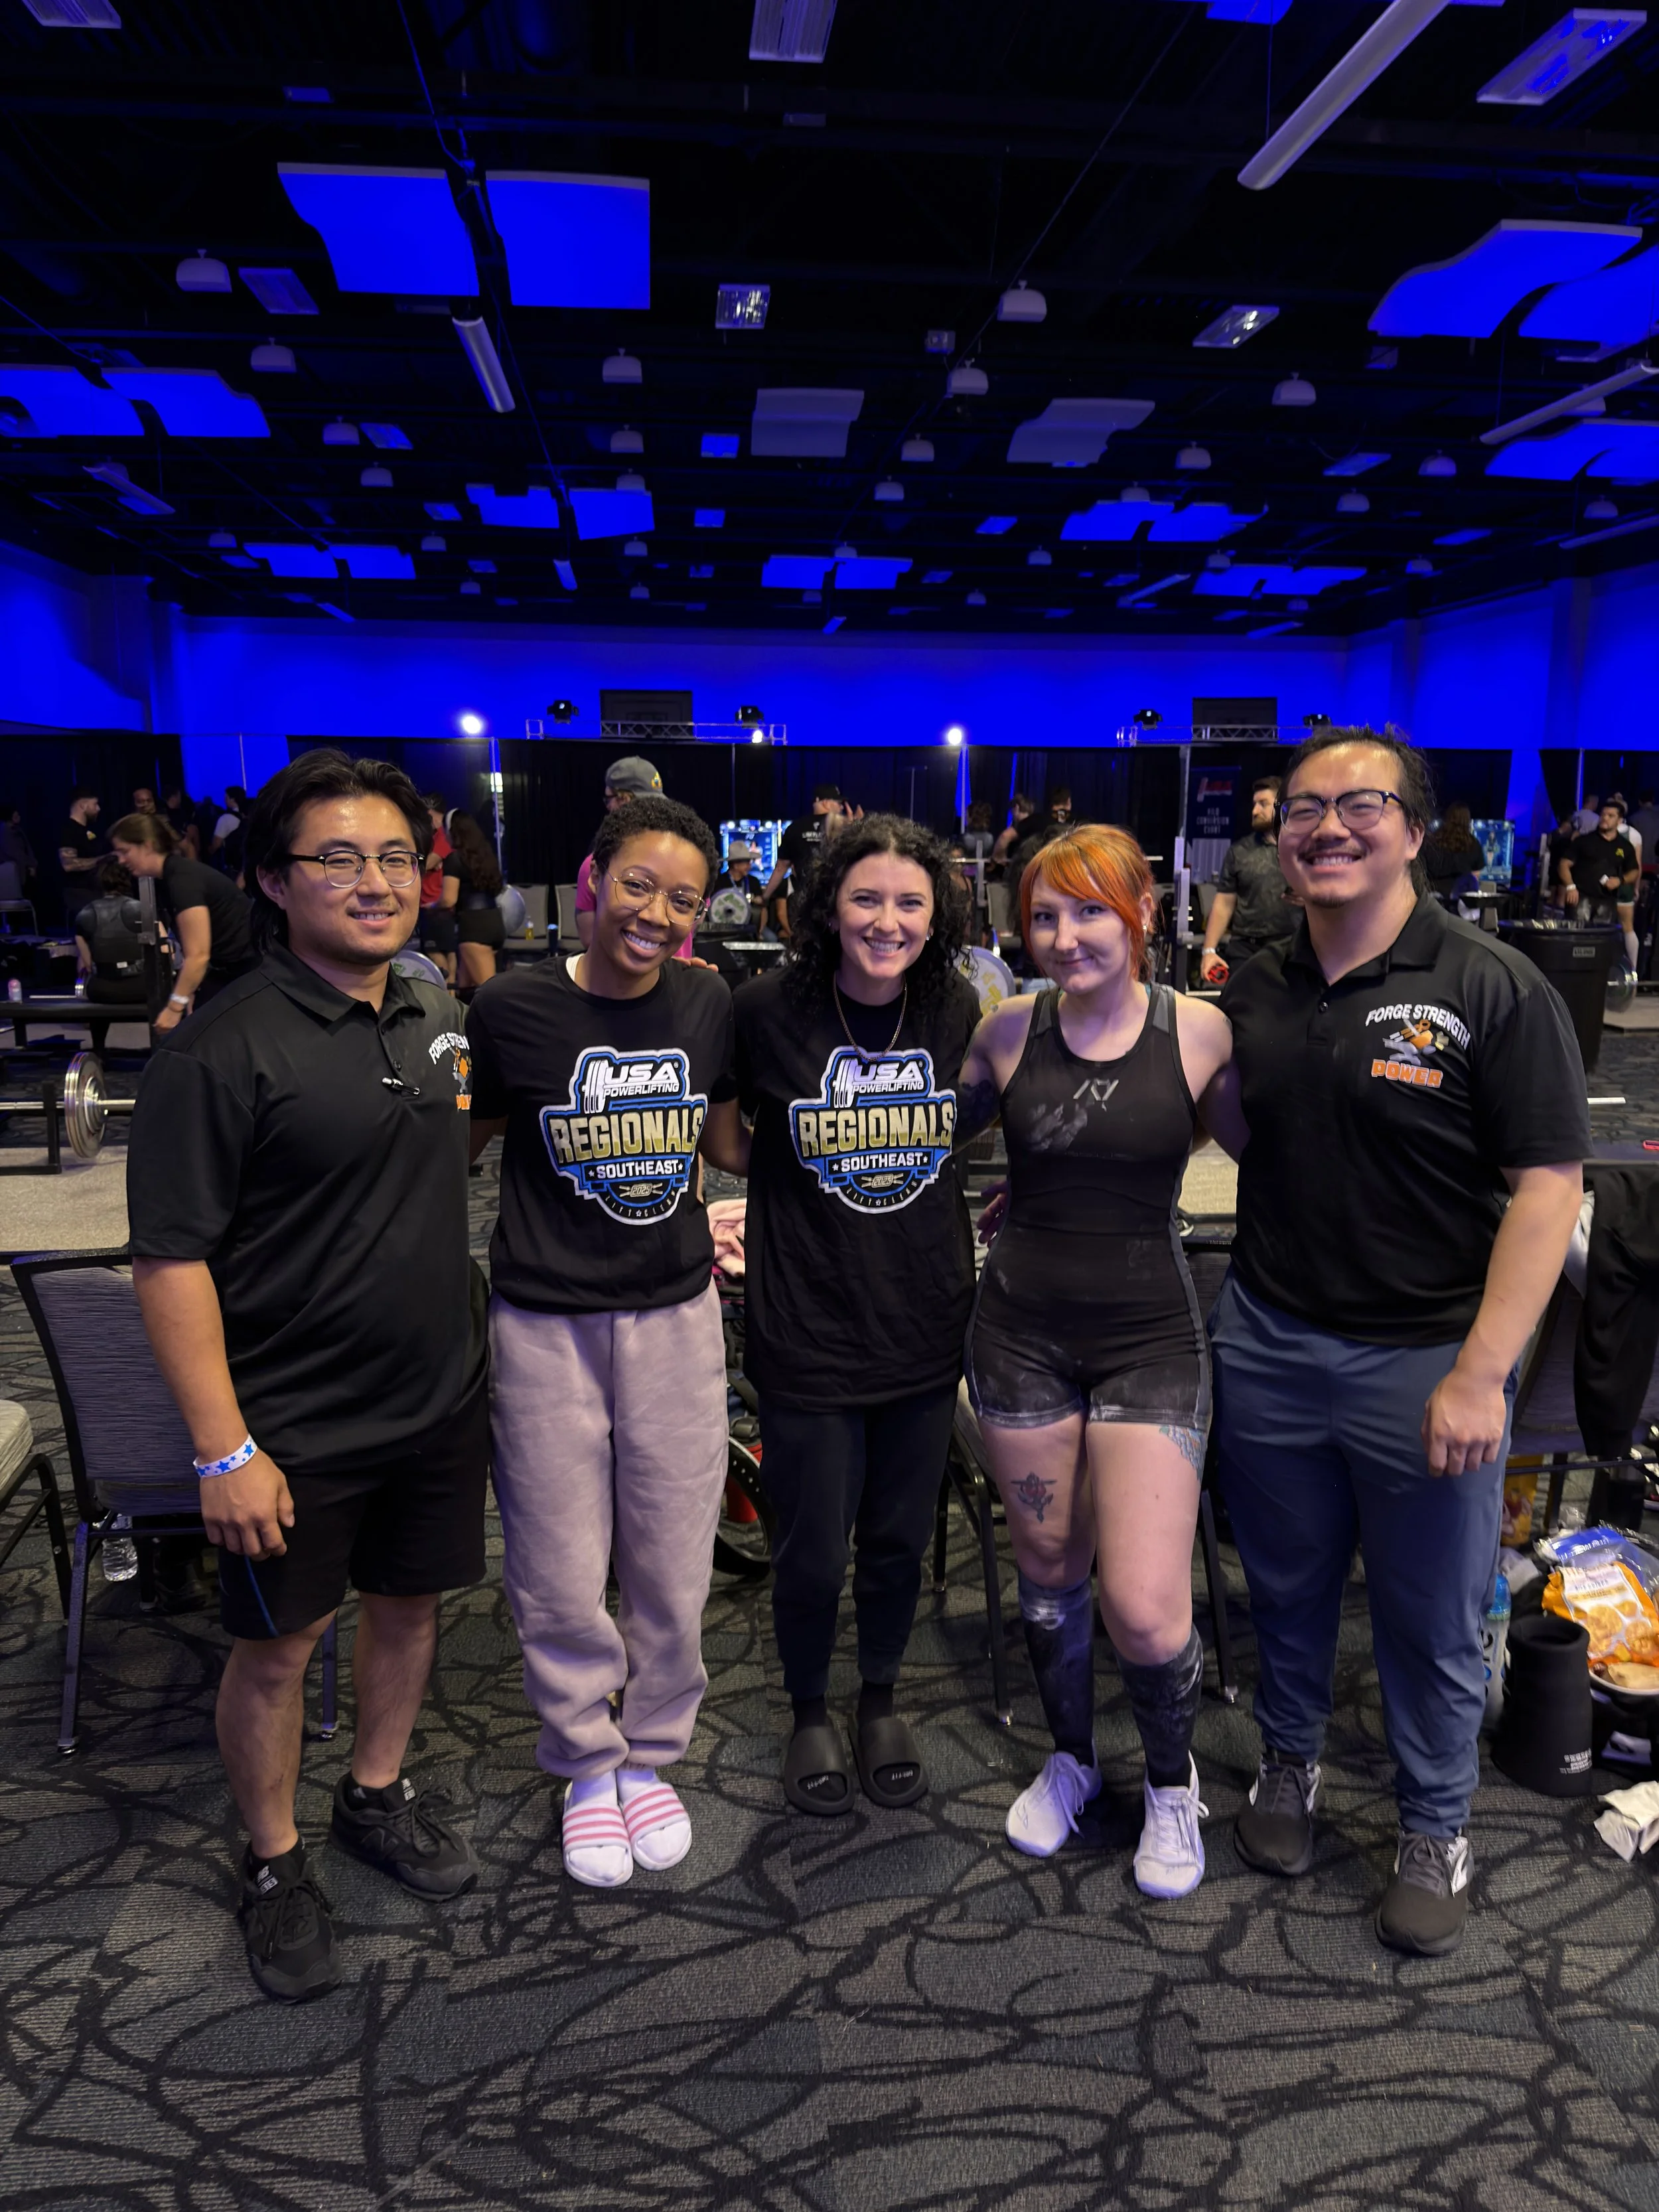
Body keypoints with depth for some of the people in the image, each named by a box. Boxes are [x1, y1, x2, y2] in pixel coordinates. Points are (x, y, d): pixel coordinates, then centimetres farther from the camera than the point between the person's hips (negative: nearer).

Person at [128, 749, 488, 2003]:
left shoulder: (438, 1018, 3)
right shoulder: (222, 1049, -18)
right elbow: (171, 1259, -18)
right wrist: (223, 1449, -19)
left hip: (441, 1404, 6)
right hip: (296, 1429, -6)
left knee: (411, 1601, 20)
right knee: (279, 1646, 12)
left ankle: (378, 1797, 45)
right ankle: (275, 1864, 36)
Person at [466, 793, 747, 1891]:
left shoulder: (709, 1004, -2)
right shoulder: (513, 1006, -11)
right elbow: (463, 1140, 4)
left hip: (677, 1314, 3)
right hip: (548, 1323, -2)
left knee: (673, 1566, 13)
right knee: (562, 1576, 9)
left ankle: (651, 1755, 37)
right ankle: (589, 1765, 35)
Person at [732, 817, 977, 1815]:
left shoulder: (960, 1011, -3)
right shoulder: (768, 1010, -12)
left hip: (926, 1324, 3)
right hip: (809, 1330, -3)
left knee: (901, 1538, 18)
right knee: (813, 1551, 9)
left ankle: (883, 1697, 44)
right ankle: (811, 1713, 38)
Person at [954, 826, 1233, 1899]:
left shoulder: (1200, 1031, -7)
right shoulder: (1009, 1032, -1)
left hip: (1149, 1335, -2)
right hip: (1022, 1332, 3)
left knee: (1146, 1608, -6)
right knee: (1049, 1569, 15)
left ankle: (1173, 1781, 27)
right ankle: (1072, 1756, 43)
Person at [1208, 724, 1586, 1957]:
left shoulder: (1493, 989, -11)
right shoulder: (1254, 992, 4)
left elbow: (1547, 1188, -13)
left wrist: (1481, 1373, -18)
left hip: (1426, 1362, -4)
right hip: (1269, 1346, 4)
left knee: (1433, 1623, 13)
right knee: (1288, 1587, 20)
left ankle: (1436, 1833, 36)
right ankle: (1290, 1765, 45)